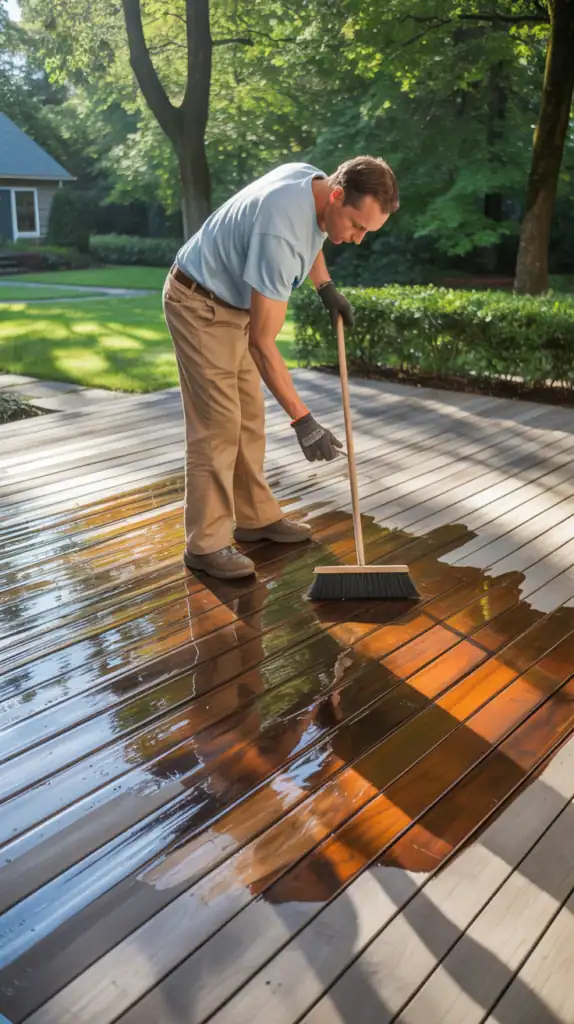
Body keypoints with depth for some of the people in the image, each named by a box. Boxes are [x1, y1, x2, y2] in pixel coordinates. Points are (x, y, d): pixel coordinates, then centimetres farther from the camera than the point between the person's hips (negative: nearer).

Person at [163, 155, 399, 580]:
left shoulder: (312, 178, -7)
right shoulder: (281, 231, -34)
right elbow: (263, 342, -33)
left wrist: (327, 287, 12)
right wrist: (302, 420, -33)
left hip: (234, 302, 9)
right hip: (200, 304, -9)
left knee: (249, 419, 10)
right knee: (217, 426, -10)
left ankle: (256, 517, 20)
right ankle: (206, 543, -3)